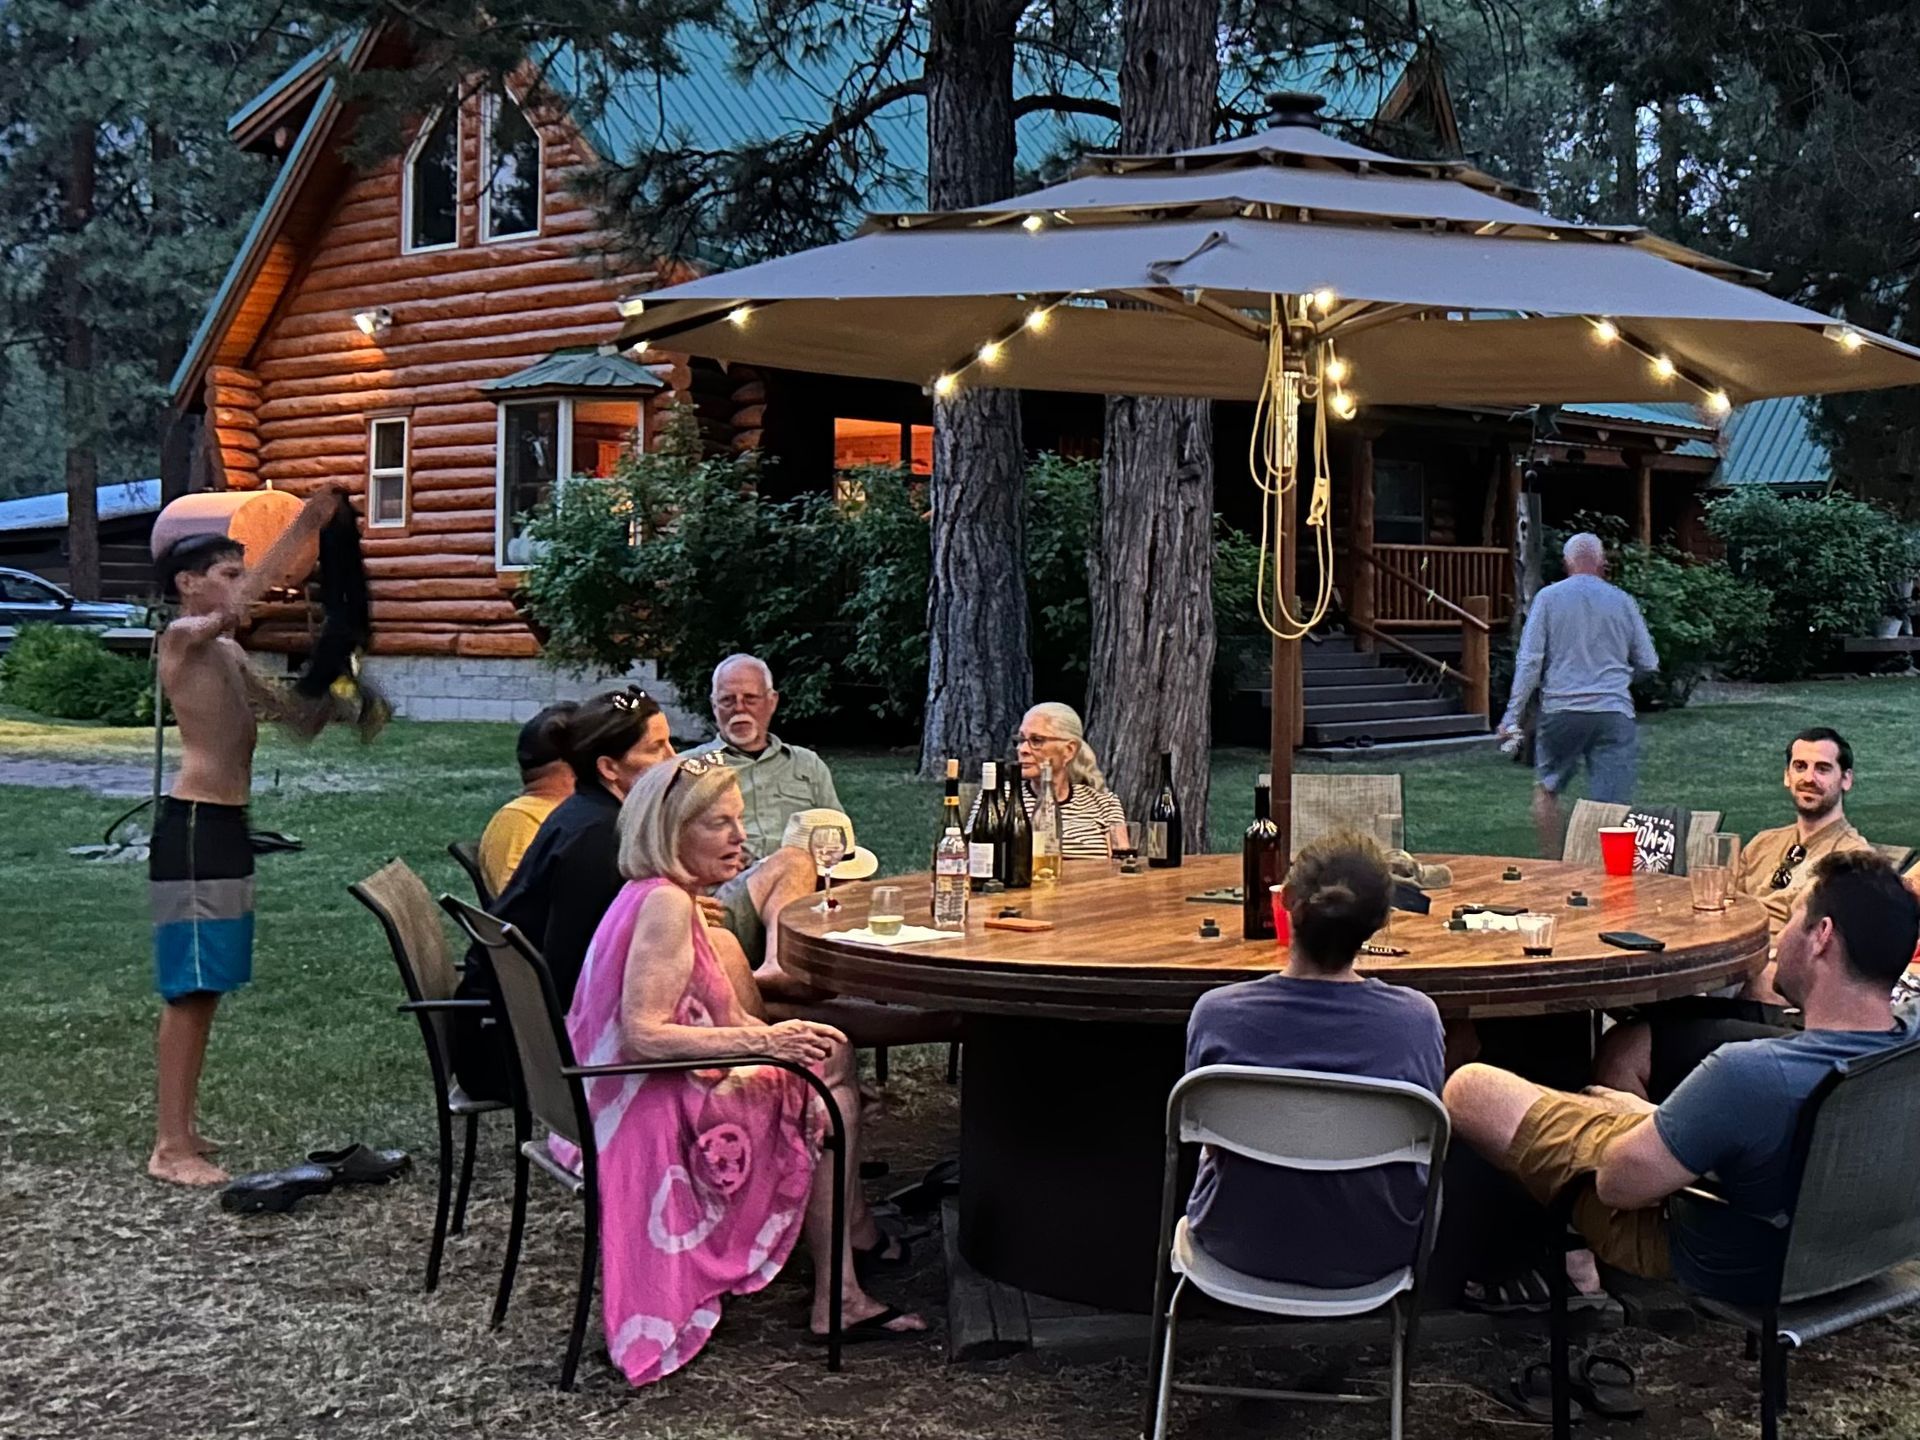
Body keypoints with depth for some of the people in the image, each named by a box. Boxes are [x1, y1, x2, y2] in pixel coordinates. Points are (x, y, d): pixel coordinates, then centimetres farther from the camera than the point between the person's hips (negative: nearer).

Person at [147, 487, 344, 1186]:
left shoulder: (228, 651, 19)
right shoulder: (183, 636, -8)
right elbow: (244, 603, -27)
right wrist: (304, 525, -25)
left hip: (227, 825, 9)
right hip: (195, 824, -9)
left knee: (205, 990, 12)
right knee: (188, 991, -8)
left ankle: (184, 1132, 20)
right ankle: (170, 1146, -3)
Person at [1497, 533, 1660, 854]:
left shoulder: (1548, 598, 1)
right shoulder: (1622, 601, 7)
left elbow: (1529, 660, -4)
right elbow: (1648, 664, 13)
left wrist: (1513, 714, -1)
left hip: (1561, 710, 0)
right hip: (1614, 713, 1)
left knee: (1547, 786, 19)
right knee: (1613, 802, -2)